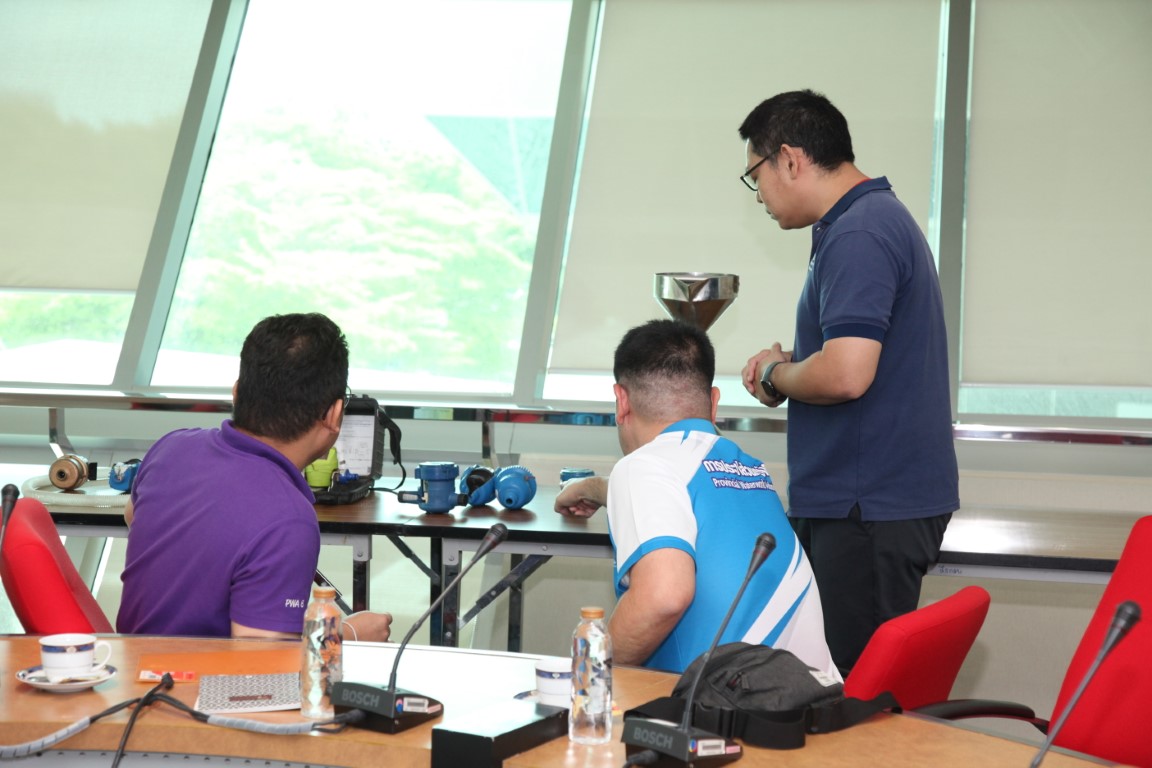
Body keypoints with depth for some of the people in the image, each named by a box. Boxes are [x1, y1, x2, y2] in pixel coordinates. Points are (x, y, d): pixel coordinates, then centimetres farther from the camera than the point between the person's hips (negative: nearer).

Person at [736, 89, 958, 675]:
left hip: (868, 511, -11)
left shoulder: (858, 236, -16)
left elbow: (846, 374, -27)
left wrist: (776, 377, -7)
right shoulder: (883, 218, 18)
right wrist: (790, 360, 12)